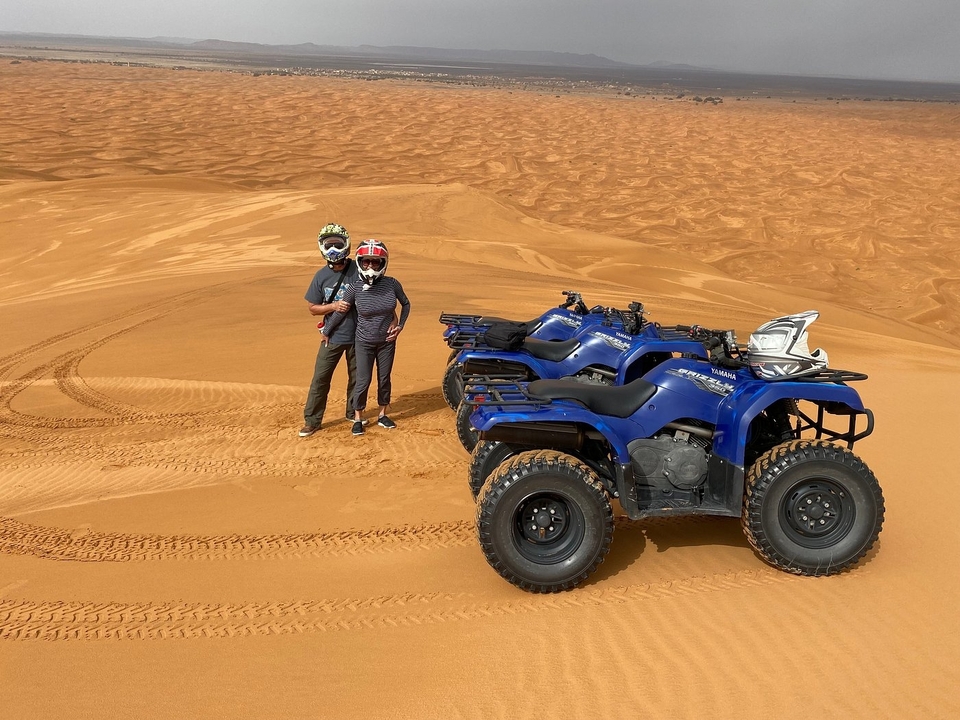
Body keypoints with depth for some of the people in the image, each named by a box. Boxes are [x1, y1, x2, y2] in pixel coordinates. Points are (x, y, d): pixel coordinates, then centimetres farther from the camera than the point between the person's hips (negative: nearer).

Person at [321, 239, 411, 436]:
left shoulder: (392, 284, -13)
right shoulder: (356, 287, -16)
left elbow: (405, 304, 6)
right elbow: (340, 311, -2)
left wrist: (399, 325, -1)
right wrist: (326, 332, 8)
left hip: (387, 341, 2)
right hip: (364, 343, -2)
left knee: (384, 379, 14)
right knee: (363, 381, 2)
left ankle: (383, 415, 32)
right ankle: (358, 419, 20)